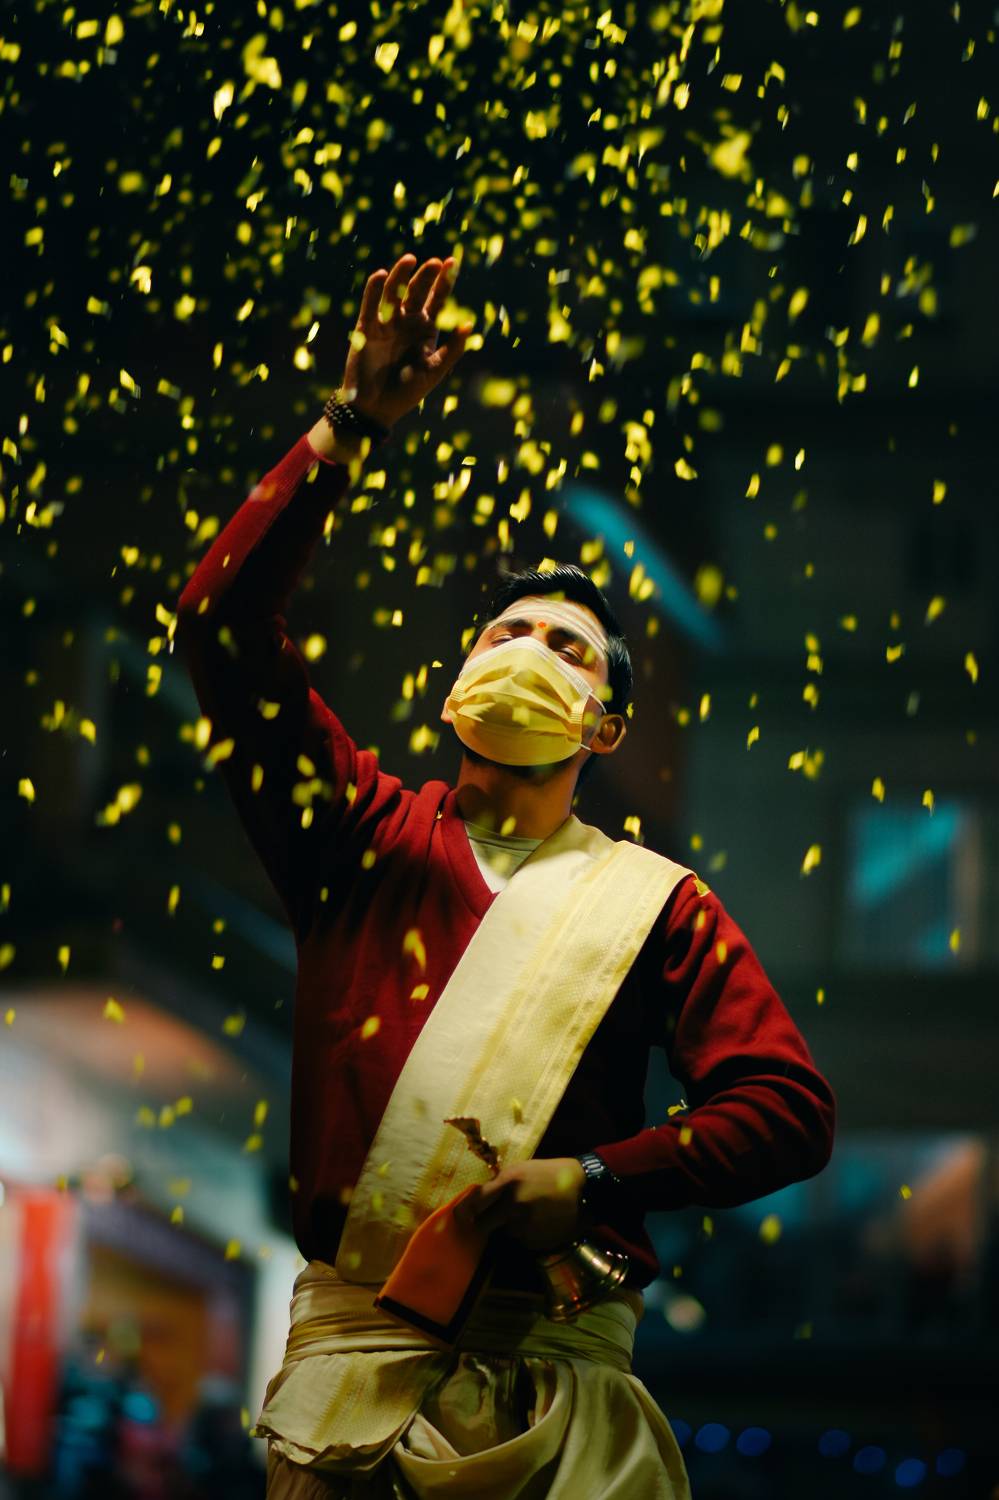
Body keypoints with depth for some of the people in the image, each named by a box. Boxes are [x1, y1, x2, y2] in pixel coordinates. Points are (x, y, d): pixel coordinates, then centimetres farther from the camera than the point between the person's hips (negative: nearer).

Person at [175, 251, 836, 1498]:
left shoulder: (652, 901, 11)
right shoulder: (367, 835, 13)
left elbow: (790, 1108, 6)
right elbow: (226, 623, 6)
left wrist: (594, 1182, -8)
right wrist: (349, 431, 0)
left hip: (554, 1360, 0)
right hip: (355, 1335, 0)